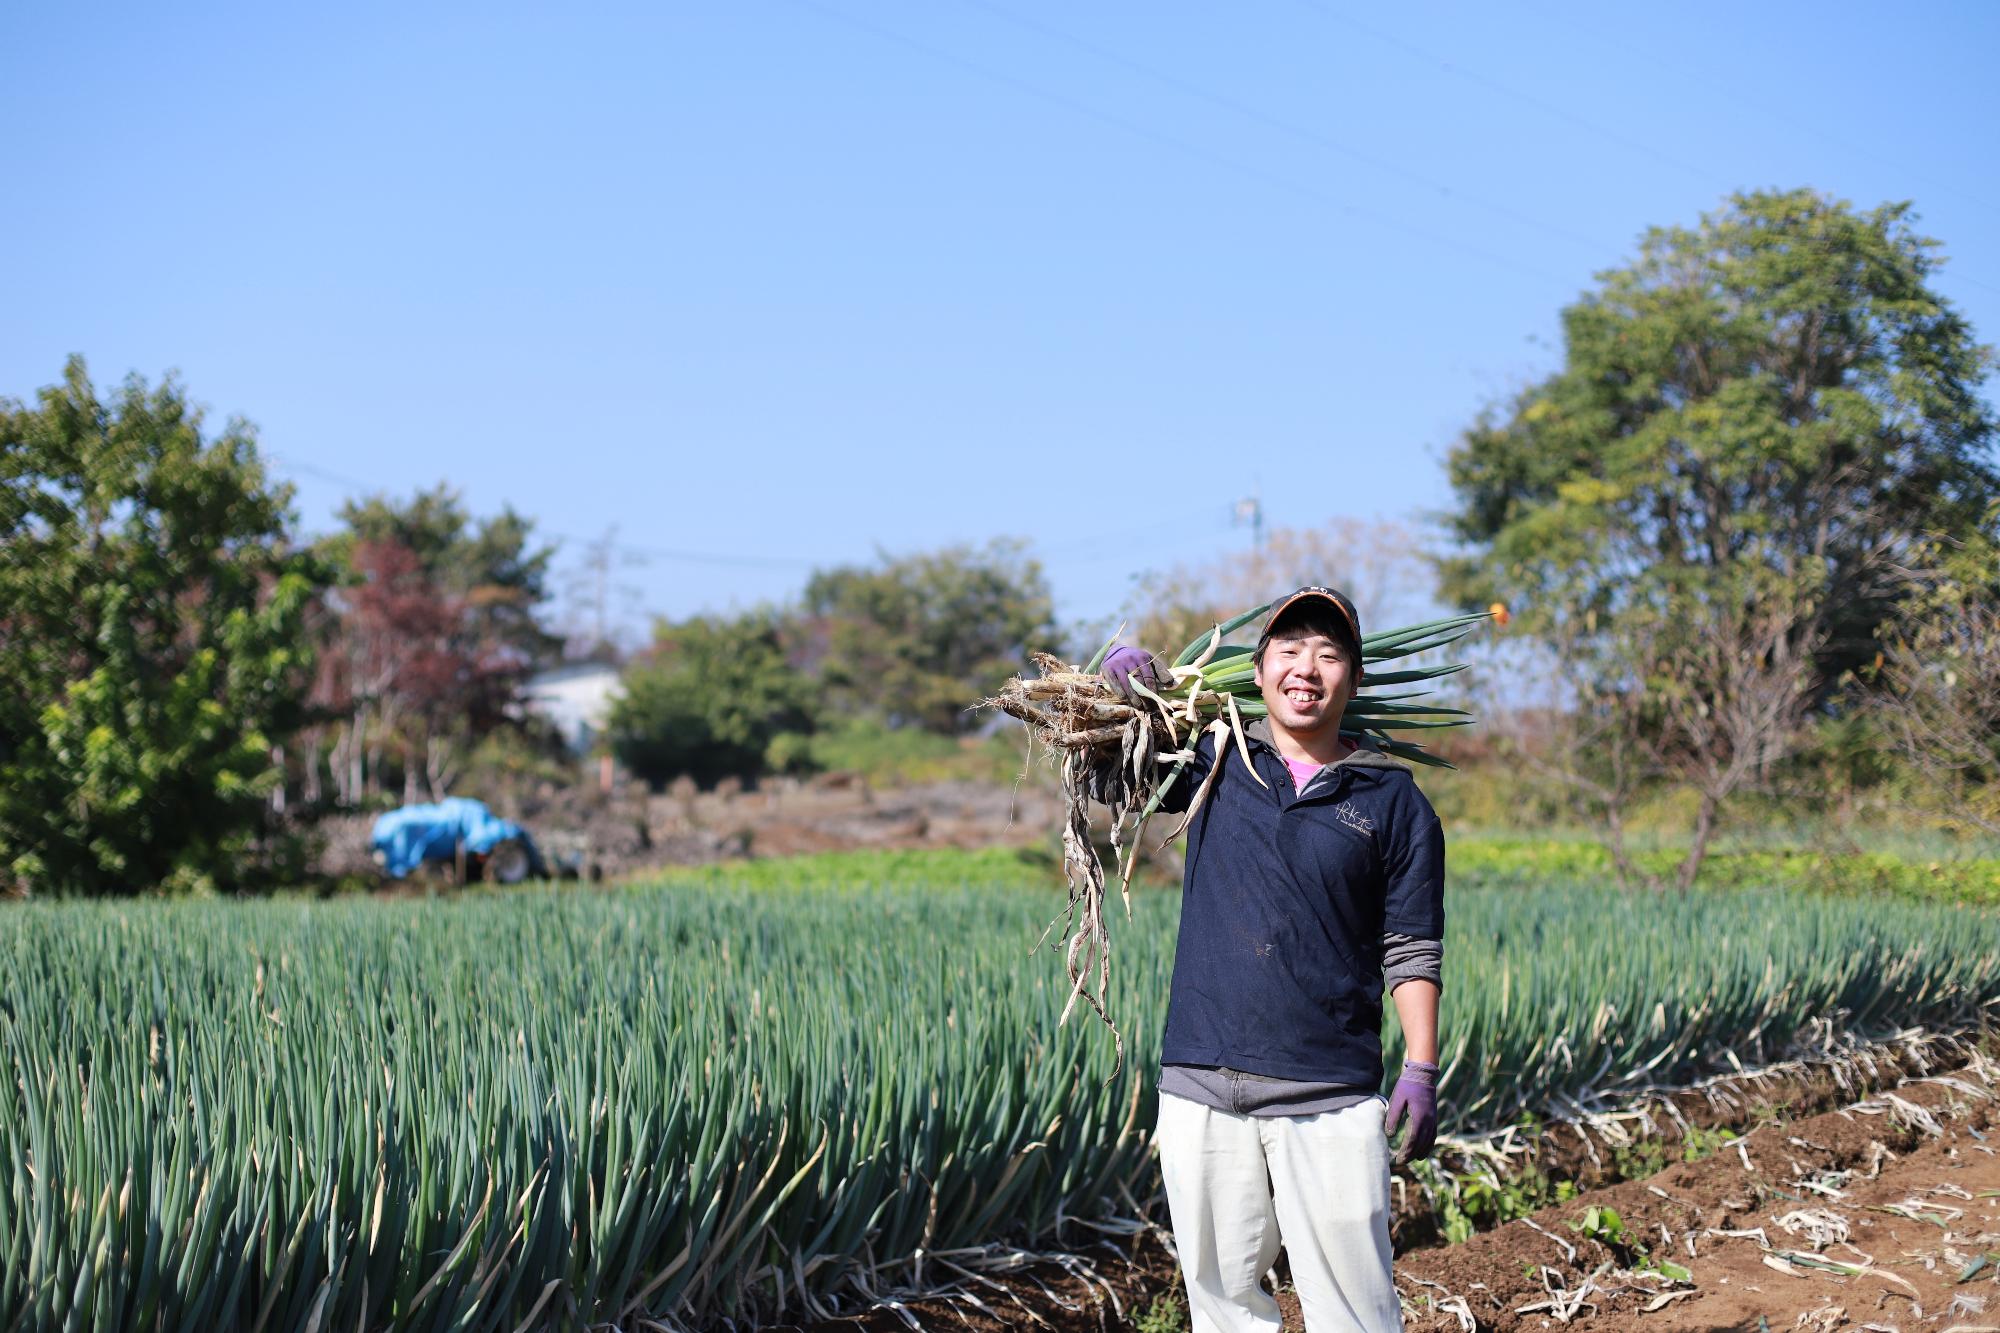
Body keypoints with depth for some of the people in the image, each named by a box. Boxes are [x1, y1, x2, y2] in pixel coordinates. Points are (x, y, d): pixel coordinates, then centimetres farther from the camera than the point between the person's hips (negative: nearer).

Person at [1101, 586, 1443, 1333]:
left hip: (1330, 1099, -2)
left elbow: (1411, 951, 4)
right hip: (1200, 1088, 2)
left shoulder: (1393, 802, 5)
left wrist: (1421, 1072, -6)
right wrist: (1118, 687, 2)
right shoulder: (1212, 763, 9)